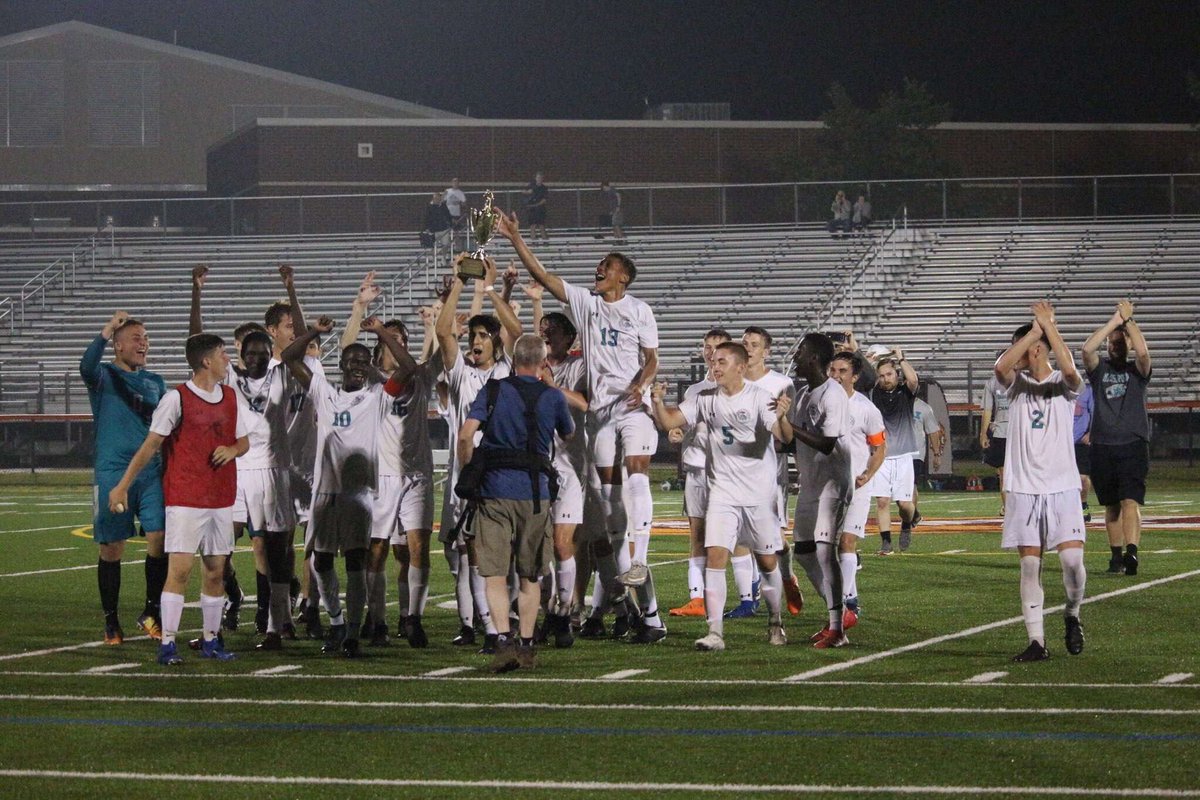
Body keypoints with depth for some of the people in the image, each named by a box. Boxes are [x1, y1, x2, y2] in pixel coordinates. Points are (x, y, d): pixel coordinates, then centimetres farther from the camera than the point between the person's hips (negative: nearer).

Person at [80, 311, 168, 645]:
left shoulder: (155, 382, 15)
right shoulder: (105, 377, 1)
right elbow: (87, 367, -23)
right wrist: (107, 331, -32)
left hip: (152, 471, 4)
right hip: (112, 472, -4)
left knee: (160, 539, -8)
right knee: (112, 548, 0)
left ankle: (151, 612, 5)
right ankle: (111, 622, 9)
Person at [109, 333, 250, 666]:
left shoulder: (230, 398, 11)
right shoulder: (177, 398, -7)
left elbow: (244, 441, 20)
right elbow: (151, 444, -6)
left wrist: (232, 450, -5)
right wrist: (123, 485, -9)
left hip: (222, 498, 6)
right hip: (184, 498, -6)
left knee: (216, 570, 9)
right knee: (180, 568, -11)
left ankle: (211, 640, 18)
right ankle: (167, 644, -11)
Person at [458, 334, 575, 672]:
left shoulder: (493, 391, 2)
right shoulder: (553, 397, 3)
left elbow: (466, 435, -9)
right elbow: (568, 436, 22)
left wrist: (467, 474, 4)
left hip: (494, 491, -1)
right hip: (535, 493, 1)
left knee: (495, 574, -2)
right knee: (530, 577, 13)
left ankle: (503, 641, -18)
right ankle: (527, 645, 14)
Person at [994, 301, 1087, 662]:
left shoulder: (1063, 385, 2)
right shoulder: (1017, 383, 7)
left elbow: (1070, 369, -23)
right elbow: (1001, 366, -16)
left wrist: (1049, 325, -18)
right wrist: (1036, 329, -15)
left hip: (1062, 487, -2)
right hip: (1024, 489, 2)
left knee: (1072, 558, -13)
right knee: (1029, 565, -2)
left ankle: (1072, 615, 15)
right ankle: (1036, 642, 2)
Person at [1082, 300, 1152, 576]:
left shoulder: (1137, 370, 7)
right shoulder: (1099, 369, 10)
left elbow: (1143, 351, -17)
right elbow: (1087, 348, -11)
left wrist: (1128, 320, -9)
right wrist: (1114, 320, -10)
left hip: (1133, 445, -3)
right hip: (1103, 446, 3)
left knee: (1131, 502, -16)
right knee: (1111, 505, 9)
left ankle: (1132, 552, -31)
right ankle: (1116, 555, 18)